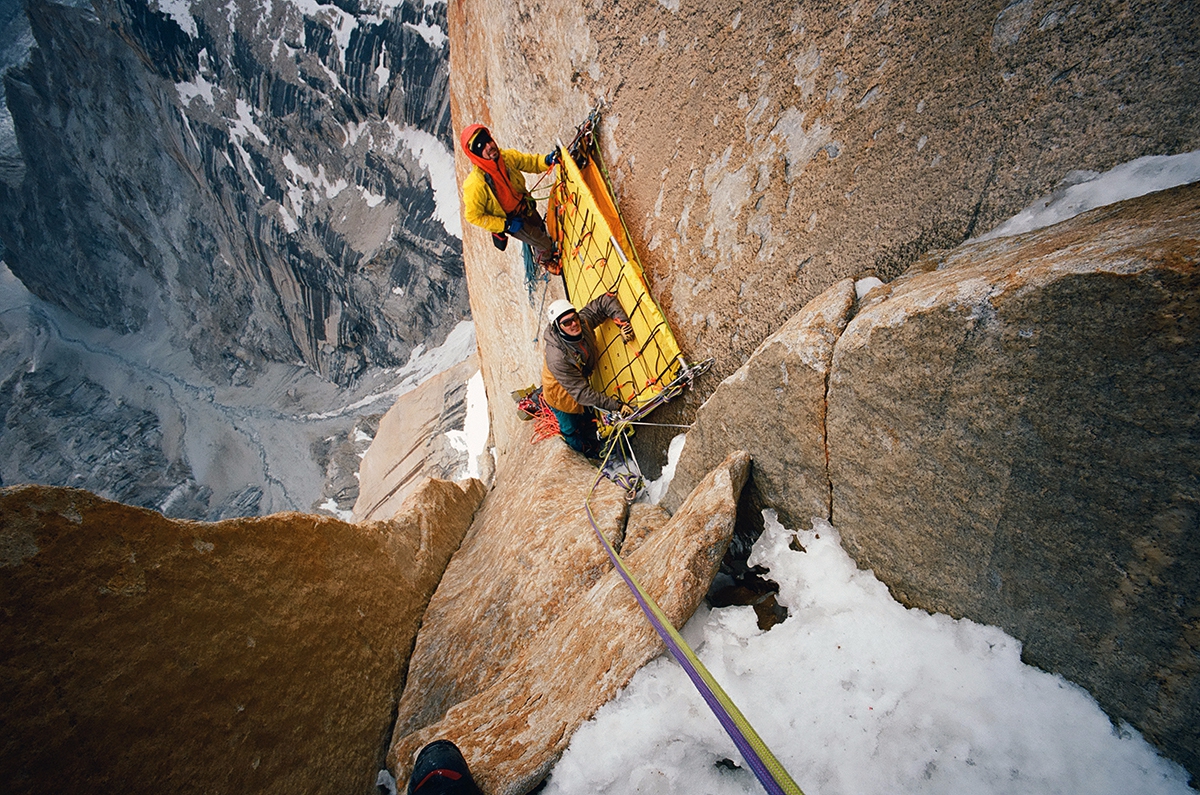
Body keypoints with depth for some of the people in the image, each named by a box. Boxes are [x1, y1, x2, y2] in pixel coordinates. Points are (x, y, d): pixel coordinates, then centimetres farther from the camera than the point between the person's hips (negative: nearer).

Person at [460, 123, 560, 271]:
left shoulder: (507, 156, -24)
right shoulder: (475, 184, -38)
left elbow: (530, 162, -7)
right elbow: (473, 216, -27)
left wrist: (547, 160, -29)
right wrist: (506, 225, -26)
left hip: (526, 207, 5)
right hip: (510, 219, -5)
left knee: (541, 229, 30)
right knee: (542, 243, 11)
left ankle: (547, 250, 66)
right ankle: (545, 260, 48)